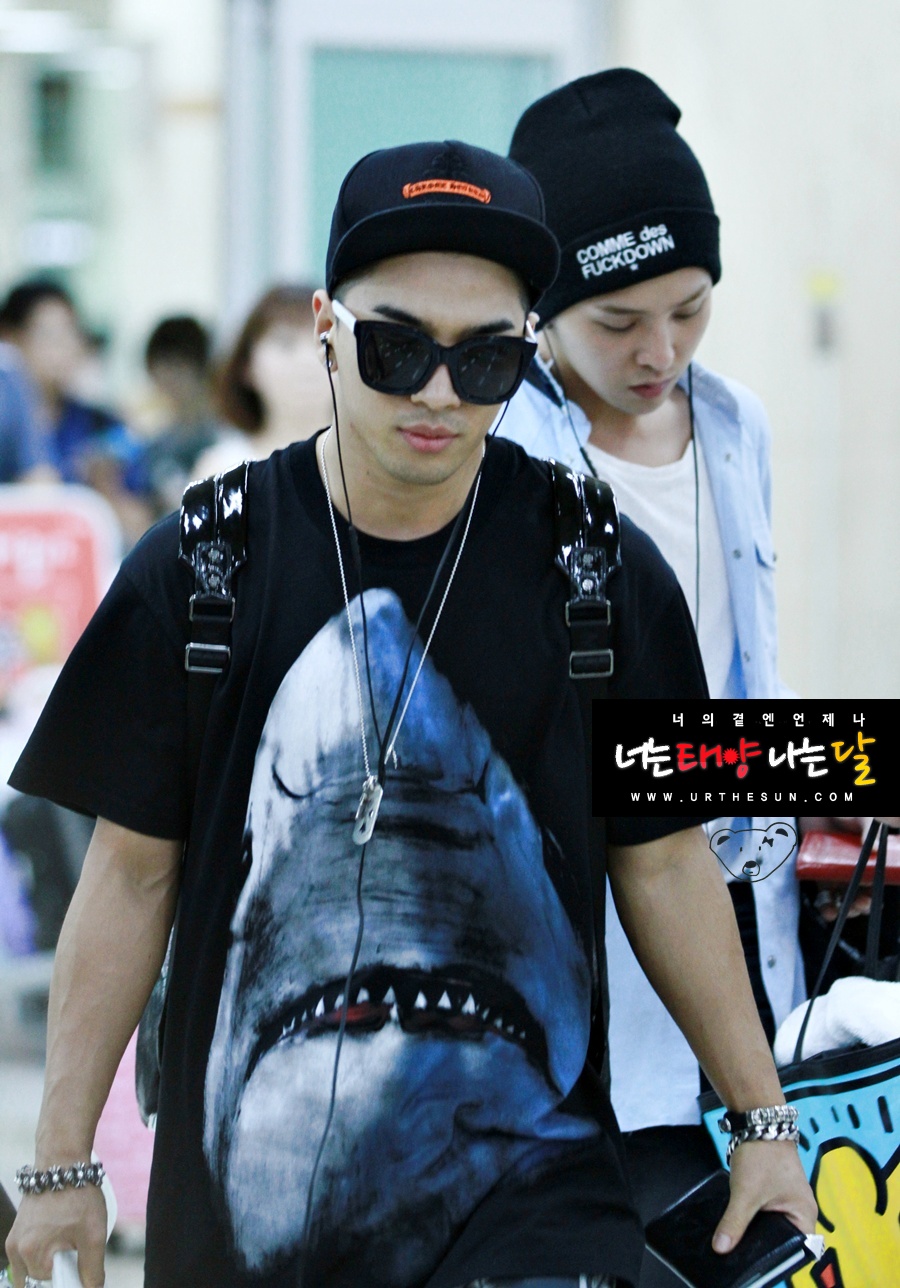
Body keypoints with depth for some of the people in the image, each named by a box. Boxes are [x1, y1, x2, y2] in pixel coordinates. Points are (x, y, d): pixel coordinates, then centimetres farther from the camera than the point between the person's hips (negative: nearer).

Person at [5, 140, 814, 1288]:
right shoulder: (198, 572, 1)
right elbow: (133, 873, 5)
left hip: (528, 1181, -1)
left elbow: (664, 862, 9)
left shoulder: (604, 575, 2)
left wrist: (764, 1119, 9)